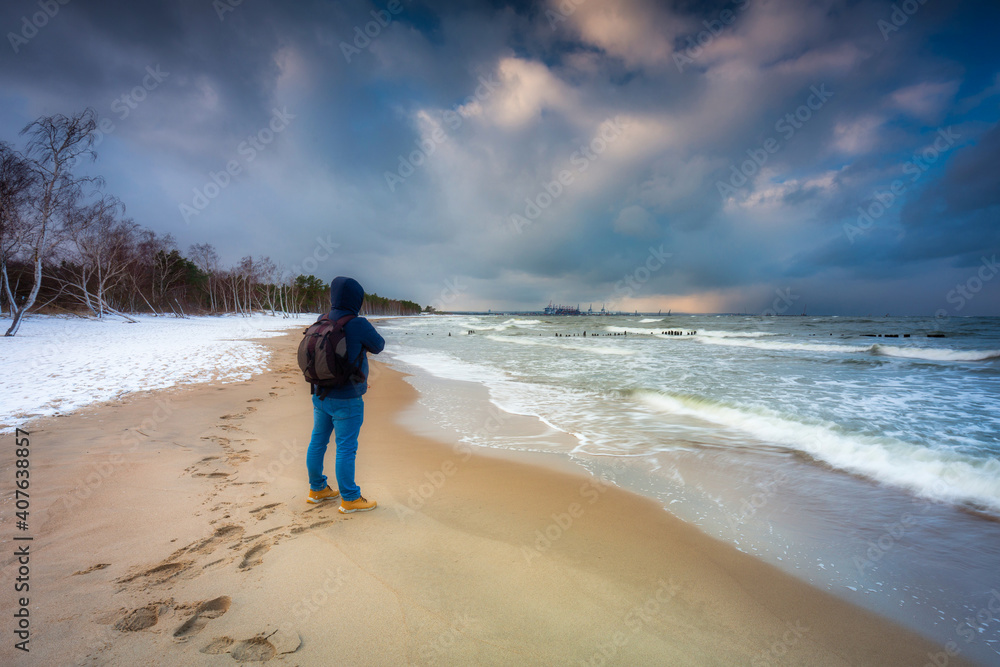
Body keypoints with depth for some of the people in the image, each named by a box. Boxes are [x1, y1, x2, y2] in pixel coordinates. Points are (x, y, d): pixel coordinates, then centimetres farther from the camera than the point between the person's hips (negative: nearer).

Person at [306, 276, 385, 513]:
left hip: (320, 394, 8)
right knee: (346, 448, 3)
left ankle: (317, 489, 35)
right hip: (346, 400, -8)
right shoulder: (358, 325, -20)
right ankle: (350, 499, 15)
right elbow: (378, 346, -4)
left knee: (318, 441, 18)